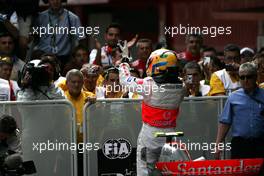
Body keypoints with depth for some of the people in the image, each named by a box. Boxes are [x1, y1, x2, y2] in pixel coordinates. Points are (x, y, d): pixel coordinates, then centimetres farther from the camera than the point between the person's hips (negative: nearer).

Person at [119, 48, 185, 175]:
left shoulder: (149, 85, -17)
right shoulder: (179, 87, -5)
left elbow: (125, 80, -6)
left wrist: (124, 65, 16)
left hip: (150, 133, -4)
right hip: (170, 132, 4)